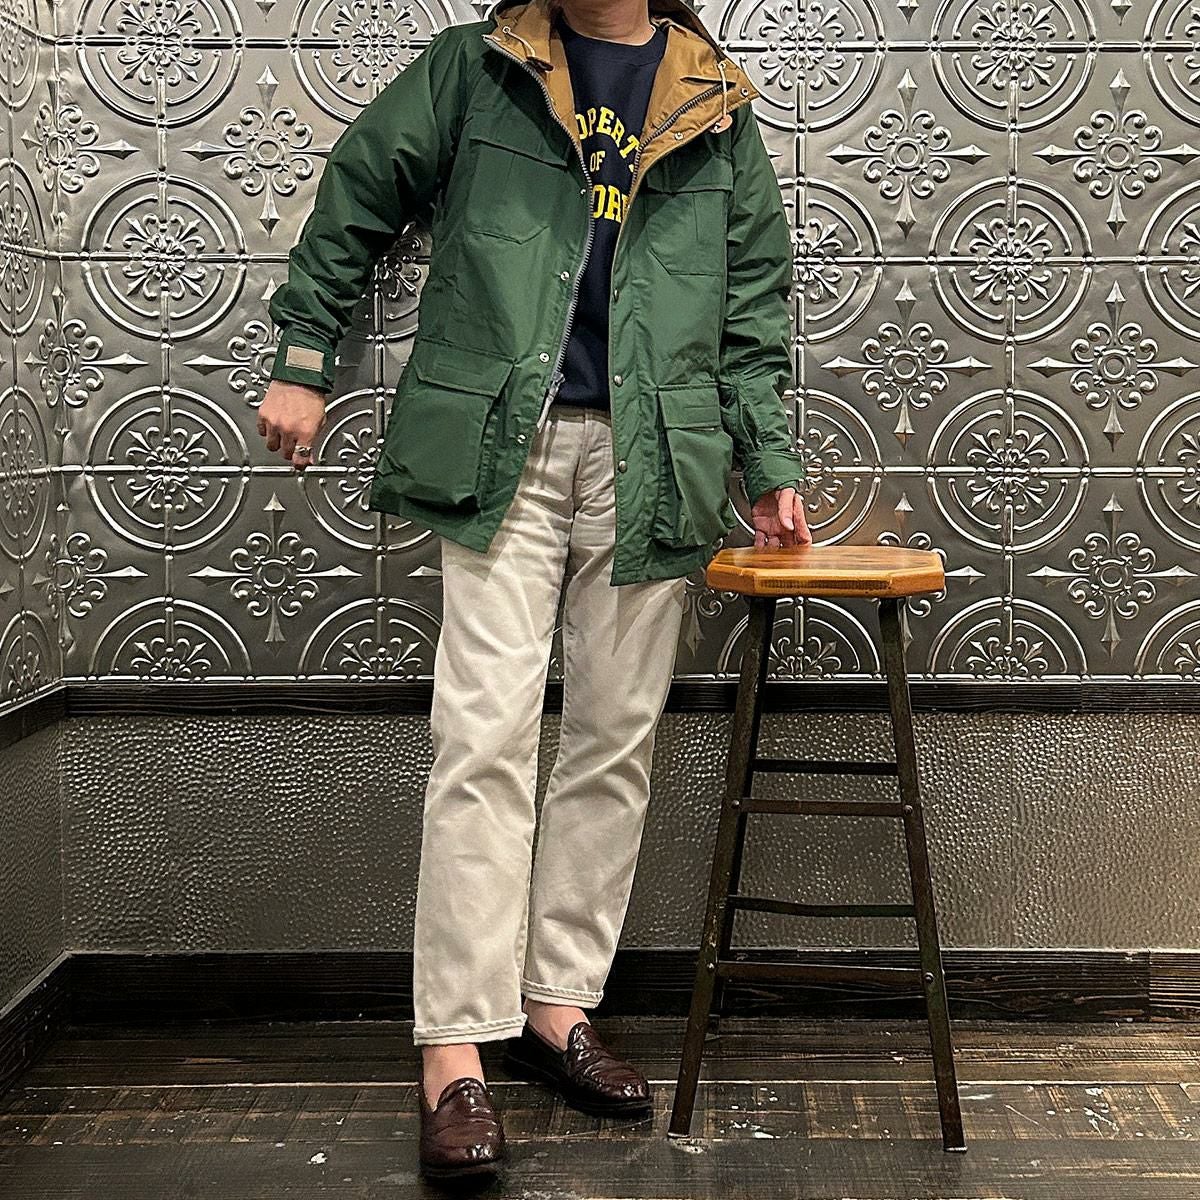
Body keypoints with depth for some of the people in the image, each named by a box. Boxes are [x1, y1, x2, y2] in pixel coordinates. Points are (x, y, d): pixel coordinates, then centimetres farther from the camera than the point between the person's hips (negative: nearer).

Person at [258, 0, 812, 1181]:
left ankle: (557, 1003, 18)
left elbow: (755, 298, 14)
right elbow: (356, 193, 15)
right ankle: (454, 1051, -4)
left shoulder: (715, 104, 13)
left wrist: (768, 465, 9)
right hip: (500, 447, -2)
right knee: (485, 739, -9)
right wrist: (303, 357, 10)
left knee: (615, 739, 5)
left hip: (649, 458, 3)